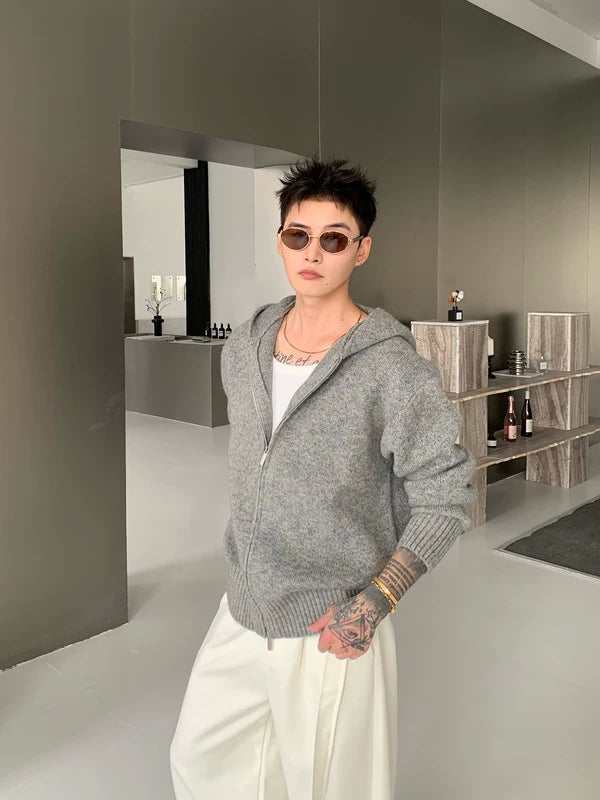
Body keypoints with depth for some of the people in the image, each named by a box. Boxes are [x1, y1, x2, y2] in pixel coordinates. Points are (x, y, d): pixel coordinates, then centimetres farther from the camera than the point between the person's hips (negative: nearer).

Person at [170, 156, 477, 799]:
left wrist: (371, 606, -18)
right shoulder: (243, 347, 1)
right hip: (241, 611, 6)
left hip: (330, 632, -6)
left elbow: (445, 499, -13)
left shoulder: (393, 369, -18)